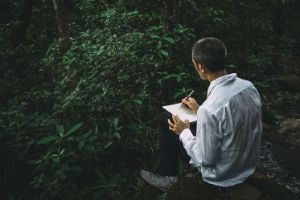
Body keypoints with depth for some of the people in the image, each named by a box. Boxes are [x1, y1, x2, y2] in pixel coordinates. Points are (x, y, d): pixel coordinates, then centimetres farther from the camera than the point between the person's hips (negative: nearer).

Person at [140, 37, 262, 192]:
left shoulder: (210, 109, -34)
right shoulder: (248, 86, -10)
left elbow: (205, 159, -23)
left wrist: (184, 133, -8)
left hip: (222, 176, -7)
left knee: (168, 121, 6)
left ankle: (168, 178, 25)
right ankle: (167, 174, 34)